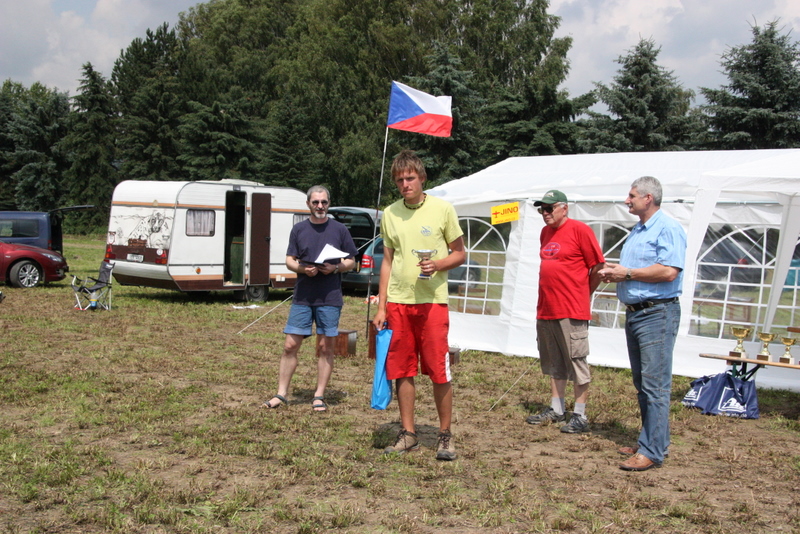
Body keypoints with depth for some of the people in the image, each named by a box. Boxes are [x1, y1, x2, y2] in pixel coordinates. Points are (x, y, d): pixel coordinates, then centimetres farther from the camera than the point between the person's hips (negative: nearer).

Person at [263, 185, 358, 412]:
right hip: (302, 297, 1)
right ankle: (281, 394, 11)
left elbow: (351, 261, 7)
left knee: (325, 347, 4)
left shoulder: (339, 229, 5)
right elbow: (289, 260, 8)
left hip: (330, 298, -1)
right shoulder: (299, 229, 8)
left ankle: (319, 396, 14)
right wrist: (302, 268, -13)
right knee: (290, 345, 1)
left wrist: (335, 268, -12)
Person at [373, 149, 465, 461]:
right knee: (402, 370, 6)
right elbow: (387, 262, 14)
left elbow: (459, 253, 5)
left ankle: (445, 436, 12)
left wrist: (438, 265, -16)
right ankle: (408, 434, 18)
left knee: (439, 372, -2)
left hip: (432, 300, -3)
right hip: (398, 302, 3)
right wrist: (381, 306, 9)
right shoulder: (390, 214, 10)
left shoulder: (442, 209, -1)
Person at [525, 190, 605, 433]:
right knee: (554, 364, 16)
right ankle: (556, 409, 26)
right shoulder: (546, 232, 14)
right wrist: (549, 294, 16)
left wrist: (583, 293, 2)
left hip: (572, 312, -8)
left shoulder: (580, 230, -8)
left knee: (577, 363, -1)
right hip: (546, 310, 8)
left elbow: (598, 267, -7)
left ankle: (580, 416, 6)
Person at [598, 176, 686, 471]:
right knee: (642, 383, 14)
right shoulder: (636, 231, 18)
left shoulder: (668, 228, -12)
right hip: (633, 313, 10)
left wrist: (627, 273, -14)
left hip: (657, 314, -10)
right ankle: (650, 440, 24)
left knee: (655, 384, -8)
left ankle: (652, 451, -5)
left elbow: (668, 271, -23)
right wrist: (613, 272, 5)